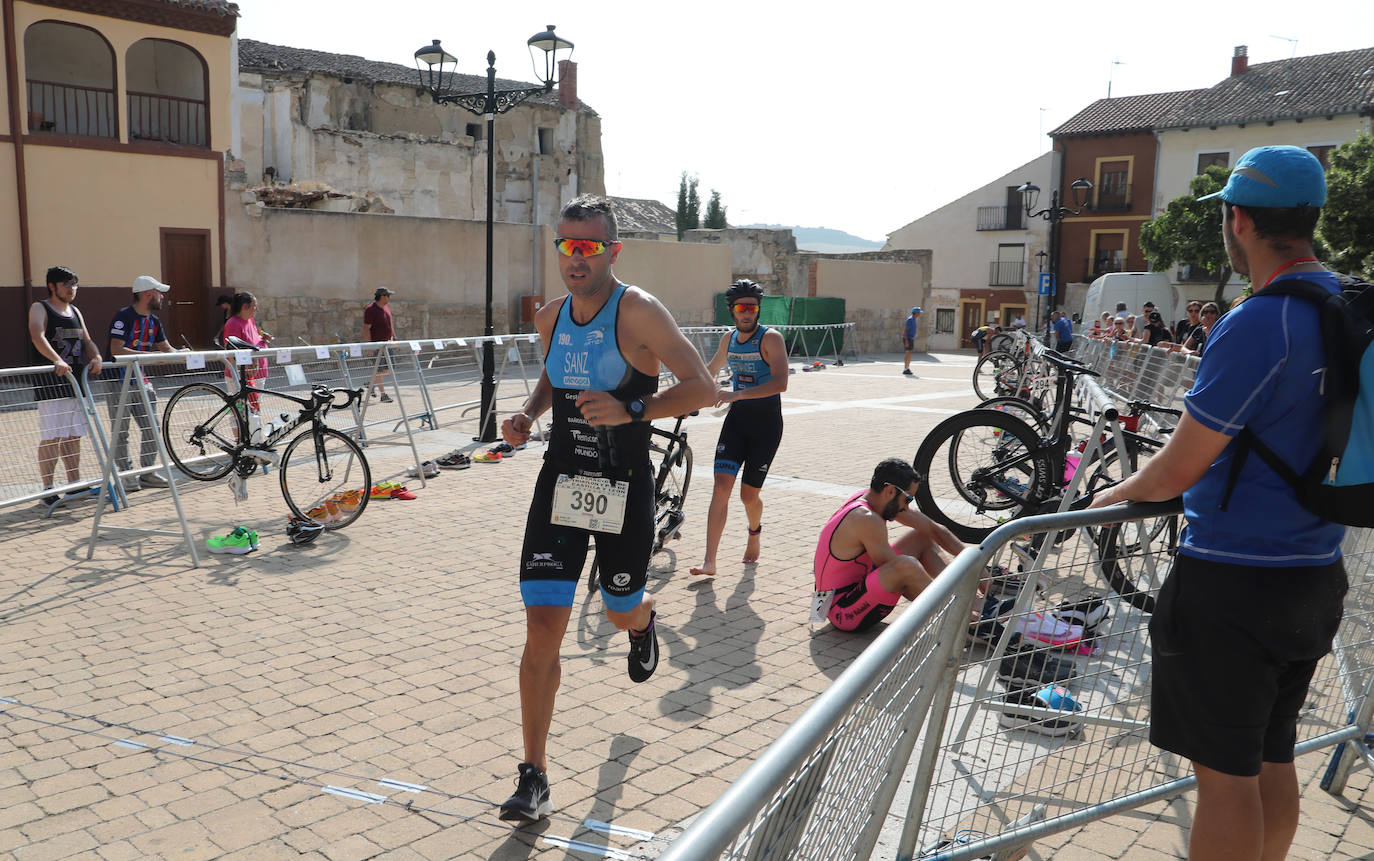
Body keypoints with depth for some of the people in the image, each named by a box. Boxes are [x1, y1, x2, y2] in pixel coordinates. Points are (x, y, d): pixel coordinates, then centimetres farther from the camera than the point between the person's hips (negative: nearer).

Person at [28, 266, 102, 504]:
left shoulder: (75, 311, 18)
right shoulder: (39, 308, -4)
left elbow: (86, 340, 15)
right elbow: (38, 337, -21)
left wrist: (96, 357, -8)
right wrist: (57, 361, -37)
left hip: (74, 380, 7)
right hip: (48, 382, -7)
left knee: (74, 435, 11)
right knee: (51, 437, -7)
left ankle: (74, 483, 19)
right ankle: (48, 489, -2)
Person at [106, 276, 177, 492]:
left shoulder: (154, 321, 10)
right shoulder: (124, 316, -15)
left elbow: (166, 348, 12)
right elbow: (116, 350, -23)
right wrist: (149, 355, -29)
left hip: (140, 379, 7)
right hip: (118, 379, -7)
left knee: (152, 427, 6)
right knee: (121, 431, -1)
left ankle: (147, 472, 15)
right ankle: (127, 475, 5)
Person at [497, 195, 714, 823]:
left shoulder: (638, 311, -14)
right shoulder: (550, 318, 5)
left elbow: (702, 387, -17)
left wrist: (630, 411, -29)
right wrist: (528, 414, 4)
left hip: (625, 490, -3)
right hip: (560, 482, 4)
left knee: (622, 612, 17)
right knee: (543, 629, -5)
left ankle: (643, 623, 59)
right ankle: (533, 777, 5)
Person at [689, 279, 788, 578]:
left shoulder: (771, 338, -11)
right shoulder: (729, 339, 8)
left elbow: (780, 383, -26)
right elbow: (710, 370, 28)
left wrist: (735, 394, -31)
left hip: (766, 422, -4)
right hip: (737, 419, 4)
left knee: (749, 494, 2)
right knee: (721, 486, -10)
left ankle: (755, 532, 37)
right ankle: (709, 562, -11)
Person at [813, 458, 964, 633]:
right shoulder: (867, 520, -27)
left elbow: (933, 528, 8)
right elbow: (900, 570, -23)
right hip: (844, 612, -11)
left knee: (921, 537, 12)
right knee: (907, 565, -36)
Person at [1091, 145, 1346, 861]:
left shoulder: (1256, 325, -21)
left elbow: (1179, 468, -18)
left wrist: (1114, 496, 2)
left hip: (1231, 582, -8)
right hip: (1315, 573, 8)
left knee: (1224, 775, 3)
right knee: (1273, 761, 20)